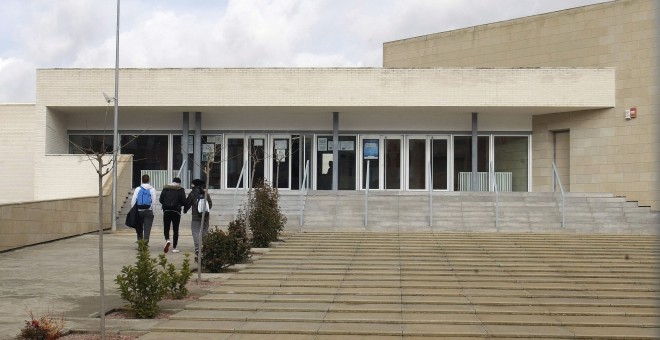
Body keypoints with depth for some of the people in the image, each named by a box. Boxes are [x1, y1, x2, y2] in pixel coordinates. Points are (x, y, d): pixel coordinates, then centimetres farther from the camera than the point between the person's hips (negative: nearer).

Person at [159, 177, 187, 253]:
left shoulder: (165, 188, 4)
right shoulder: (180, 190, -3)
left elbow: (160, 200, 3)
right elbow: (184, 202, -6)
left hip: (166, 210, 1)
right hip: (176, 211, -1)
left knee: (166, 228, 9)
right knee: (175, 229, 6)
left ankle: (167, 240, -20)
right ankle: (174, 247, 6)